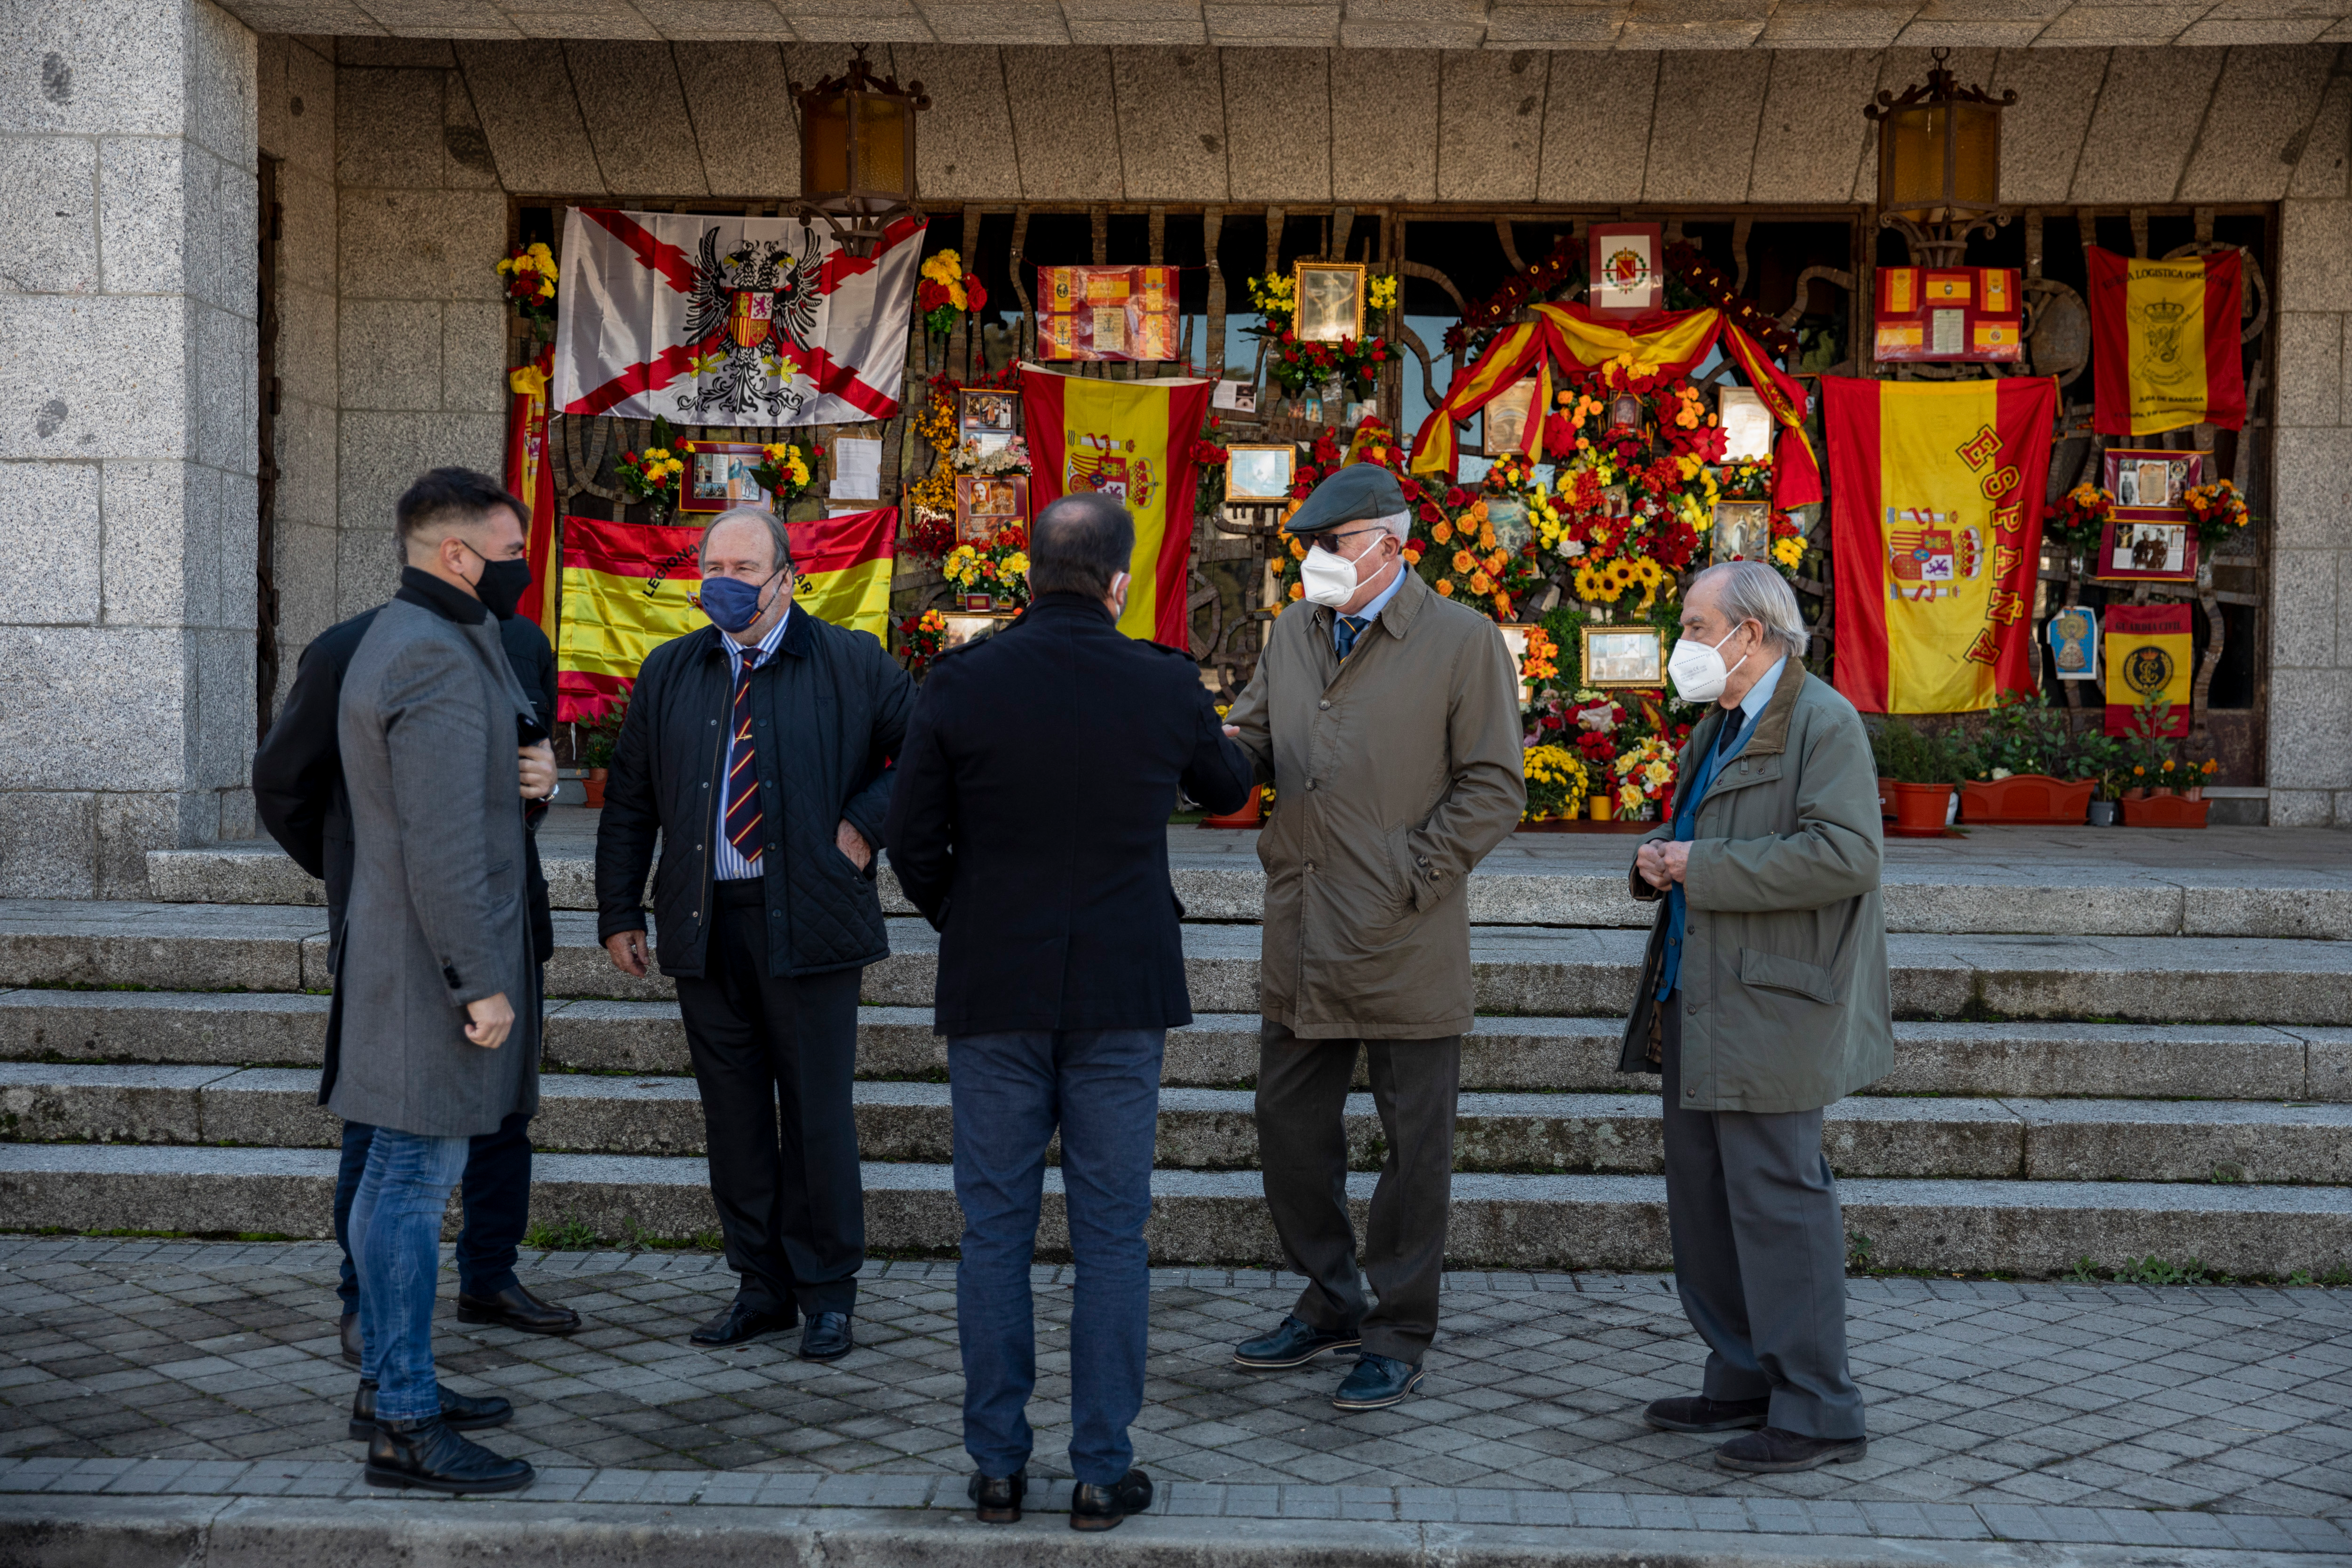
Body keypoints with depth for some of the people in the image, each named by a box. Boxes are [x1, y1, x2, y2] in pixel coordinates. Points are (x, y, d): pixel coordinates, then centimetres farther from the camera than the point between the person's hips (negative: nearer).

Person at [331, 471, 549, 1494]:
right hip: (437, 964, -11)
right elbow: (443, 845, -23)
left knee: (397, 1174, 16)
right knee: (417, 1182, -6)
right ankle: (405, 1427, -1)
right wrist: (480, 983, -21)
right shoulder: (436, 661, -18)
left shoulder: (396, 641, 16)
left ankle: (388, 1380, 26)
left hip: (400, 954, 11)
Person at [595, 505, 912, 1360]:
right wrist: (620, 913, 9)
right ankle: (763, 1285, 18)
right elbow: (629, 802, 14)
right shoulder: (668, 672, 11)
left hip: (807, 926, -4)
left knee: (817, 1113, 2)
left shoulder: (852, 665, 0)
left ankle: (829, 1294, 14)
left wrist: (866, 825, -5)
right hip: (704, 927, 4)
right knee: (733, 1115, 7)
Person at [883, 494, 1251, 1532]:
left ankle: (997, 1466, 15)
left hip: (994, 990, 0)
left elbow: (912, 841, -2)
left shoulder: (959, 684, -7)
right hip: (1121, 995, 0)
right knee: (1112, 1237, 7)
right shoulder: (1165, 686, -5)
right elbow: (1229, 790, 14)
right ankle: (1102, 1473, 11)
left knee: (996, 1231, 9)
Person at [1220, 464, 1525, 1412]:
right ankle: (1330, 1304, 30)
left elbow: (1493, 790, -7)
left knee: (1413, 1145, 4)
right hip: (1302, 942, 6)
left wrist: (1408, 883, -14)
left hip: (1405, 944, -6)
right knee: (1289, 1128, 13)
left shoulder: (1462, 641, -6)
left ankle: (1400, 1333, 17)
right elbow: (1255, 739, 21)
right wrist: (1229, 748, -3)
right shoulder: (1294, 632, 12)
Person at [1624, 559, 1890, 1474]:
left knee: (1776, 1199, -7)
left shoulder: (1823, 722, -12)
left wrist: (1702, 869, -20)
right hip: (1699, 1002, 10)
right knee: (1703, 1195, 13)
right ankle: (1745, 1380, 25)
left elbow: (1843, 855, -23)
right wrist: (1659, 858, 5)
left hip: (1770, 1011, -10)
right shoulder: (1718, 726, 18)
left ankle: (1818, 1414, 0)